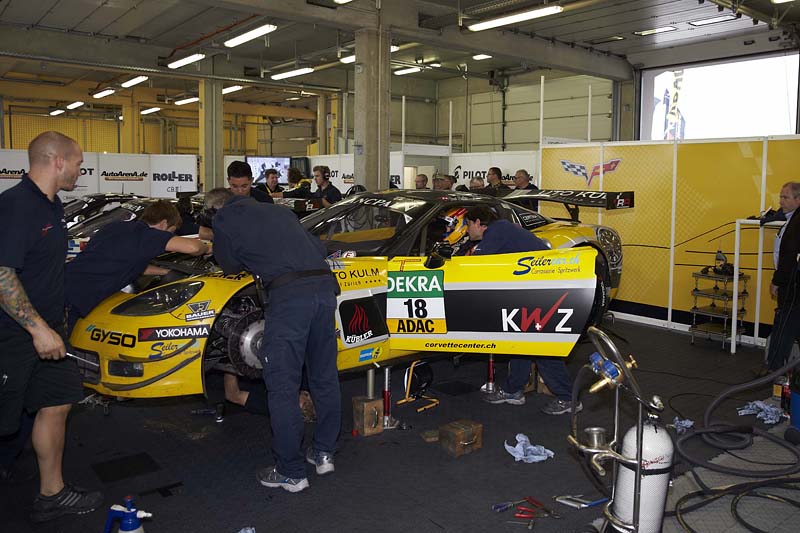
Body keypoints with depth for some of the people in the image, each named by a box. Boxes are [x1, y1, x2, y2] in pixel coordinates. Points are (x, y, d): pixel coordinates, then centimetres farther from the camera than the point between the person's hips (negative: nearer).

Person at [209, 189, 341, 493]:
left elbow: (231, 266, 19)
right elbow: (319, 249, 29)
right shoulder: (280, 212, 29)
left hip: (288, 294, -6)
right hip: (325, 285, 7)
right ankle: (324, 453, 30)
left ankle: (291, 474, 9)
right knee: (325, 379, 17)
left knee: (283, 389, 3)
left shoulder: (224, 220, 13)